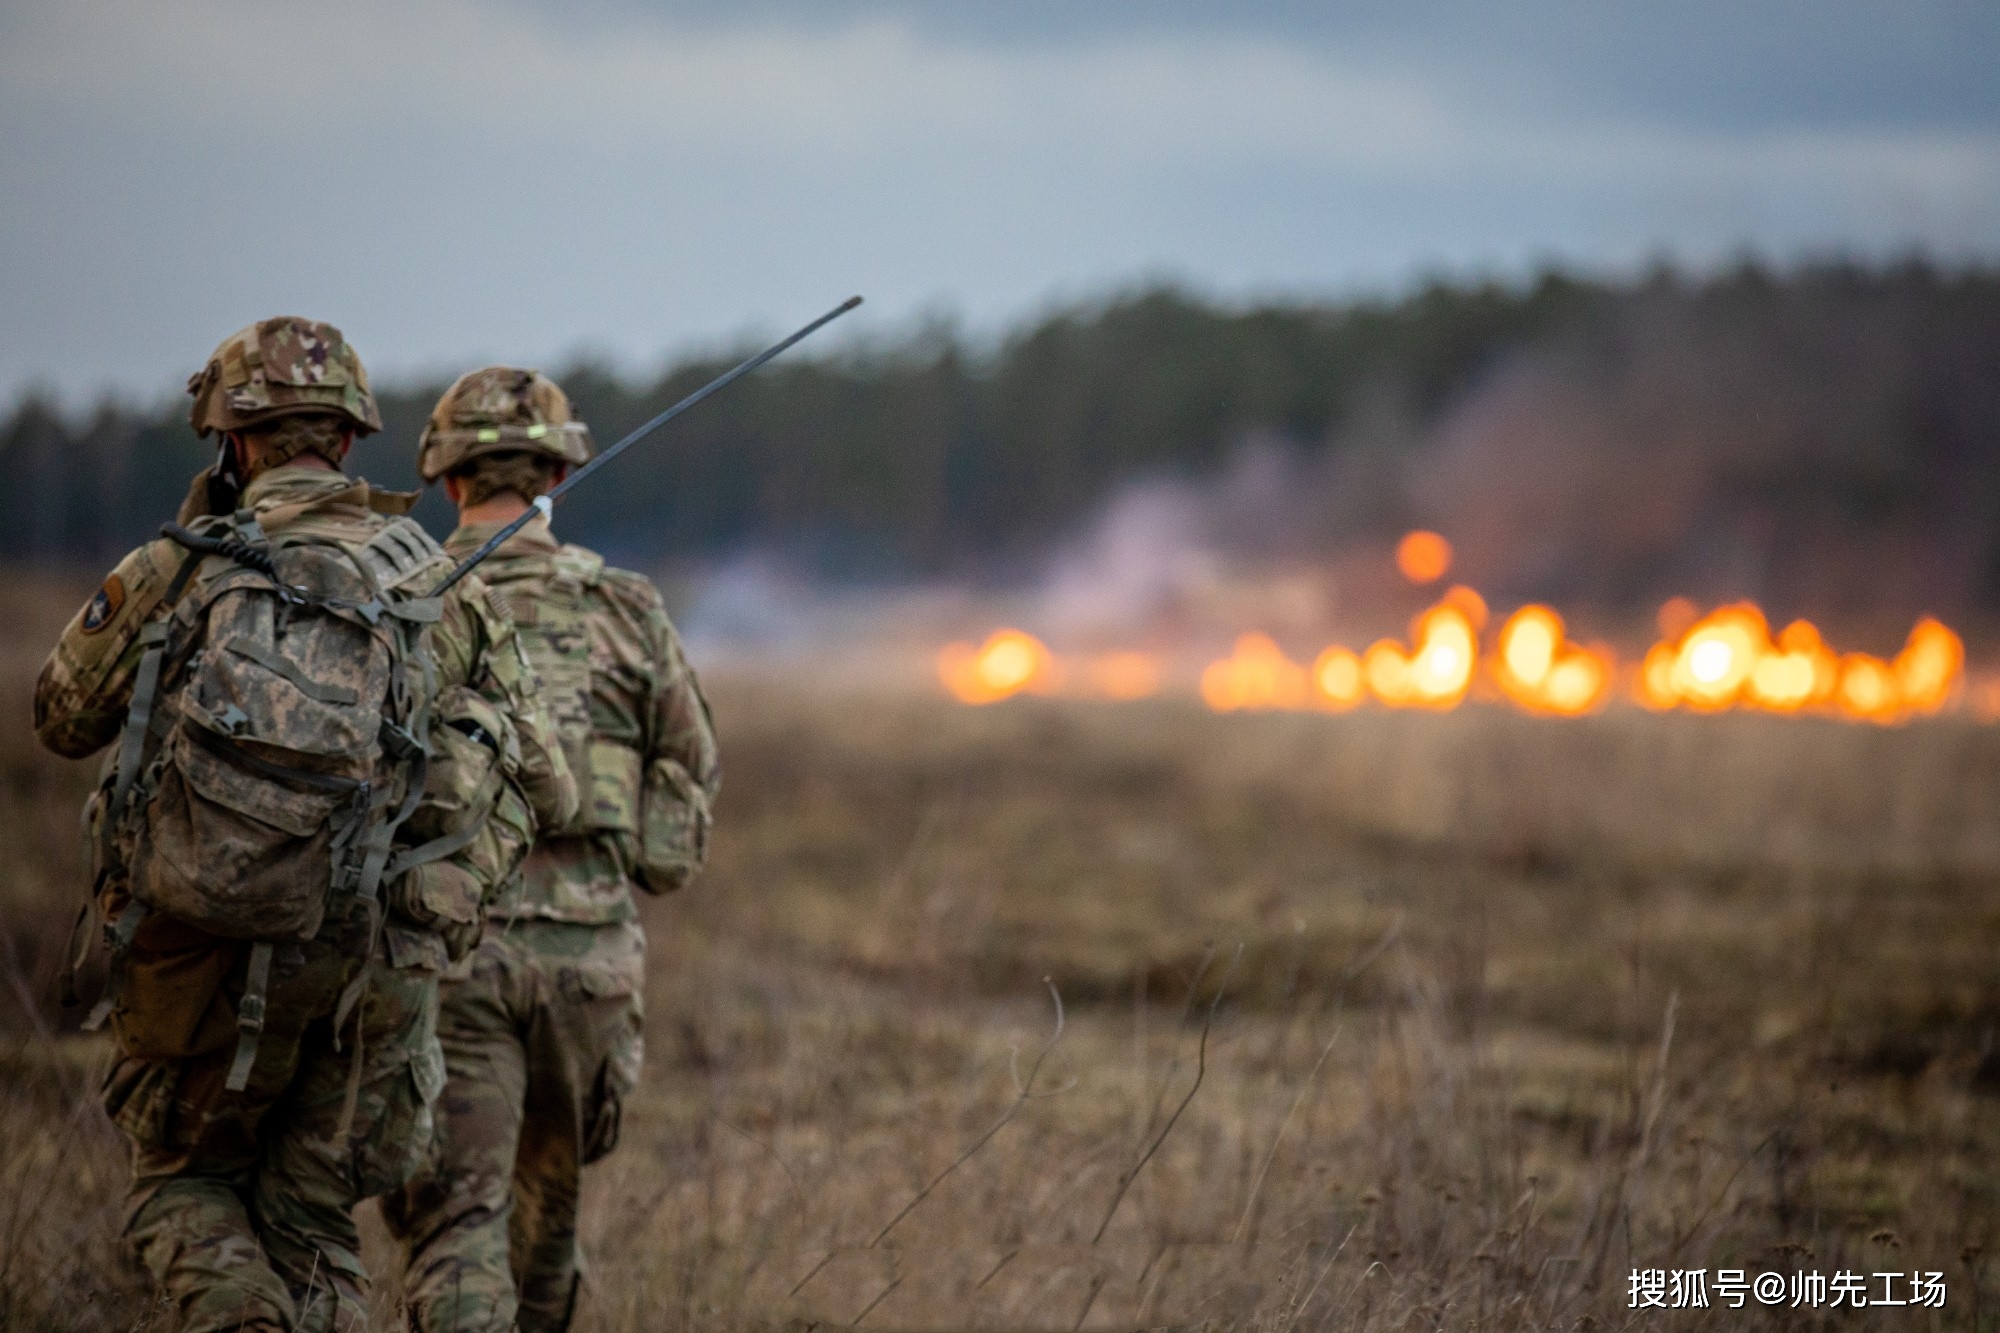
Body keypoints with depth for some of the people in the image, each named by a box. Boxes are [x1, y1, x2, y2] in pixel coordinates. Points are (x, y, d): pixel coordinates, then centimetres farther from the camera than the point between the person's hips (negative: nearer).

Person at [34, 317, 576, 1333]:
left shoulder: (173, 571, 2)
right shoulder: (442, 589, 6)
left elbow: (63, 722, 18)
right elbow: (548, 797, 11)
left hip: (201, 948, -1)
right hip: (364, 958, 1)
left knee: (183, 1186, 18)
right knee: (308, 1222, 15)